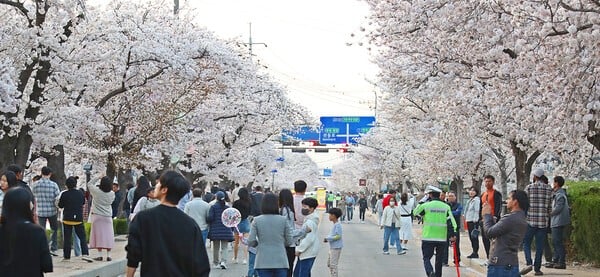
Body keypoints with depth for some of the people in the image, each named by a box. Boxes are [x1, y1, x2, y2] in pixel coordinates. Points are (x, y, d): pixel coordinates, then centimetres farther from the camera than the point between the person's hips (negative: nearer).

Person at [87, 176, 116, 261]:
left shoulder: (97, 191, -12)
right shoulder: (112, 194, -6)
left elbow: (89, 184, 4)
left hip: (97, 216, -2)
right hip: (108, 216, 2)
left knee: (99, 235, 2)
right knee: (108, 235, 4)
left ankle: (100, 255, 1)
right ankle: (108, 255, 3)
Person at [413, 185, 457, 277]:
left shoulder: (426, 205, -5)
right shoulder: (446, 207, 4)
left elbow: (416, 212, 12)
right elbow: (451, 220, -2)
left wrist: (423, 201, 14)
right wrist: (453, 234, -1)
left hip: (428, 238, -3)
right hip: (442, 238, 3)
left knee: (426, 258, 2)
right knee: (439, 259, 15)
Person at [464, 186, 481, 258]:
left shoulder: (476, 199, -8)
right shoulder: (470, 200, 20)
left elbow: (477, 211, -14)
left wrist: (475, 220, -19)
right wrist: (466, 219, 17)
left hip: (474, 221, -9)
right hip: (469, 221, 9)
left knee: (474, 237, -8)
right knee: (471, 237, 10)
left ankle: (475, 253, -6)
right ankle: (474, 252, 15)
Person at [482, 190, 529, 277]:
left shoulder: (510, 219, -17)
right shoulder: (522, 220, 14)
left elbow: (489, 232, -13)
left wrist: (486, 215, 1)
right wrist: (490, 215, 10)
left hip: (499, 265, -9)